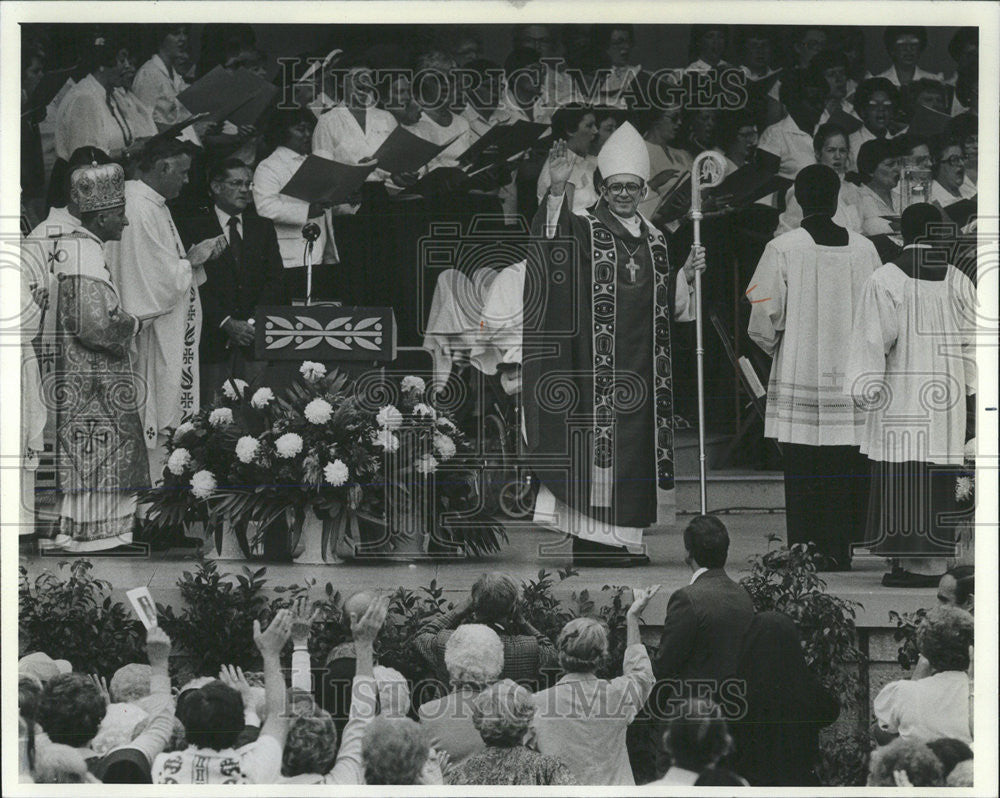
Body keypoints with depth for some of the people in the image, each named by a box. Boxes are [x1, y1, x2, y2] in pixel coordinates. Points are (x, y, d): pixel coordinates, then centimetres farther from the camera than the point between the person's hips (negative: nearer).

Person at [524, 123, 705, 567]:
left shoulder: (654, 241, 16)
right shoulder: (586, 232, -1)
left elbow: (667, 306, 20)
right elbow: (552, 238, -23)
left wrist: (686, 274, 4)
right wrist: (557, 190, -37)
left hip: (641, 365, 6)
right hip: (596, 362, -6)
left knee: (634, 448, 6)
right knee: (596, 442, -8)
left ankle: (618, 539, 11)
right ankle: (590, 542, -7)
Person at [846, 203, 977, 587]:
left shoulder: (885, 281, -7)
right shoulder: (957, 281, 3)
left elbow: (875, 340, -8)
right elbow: (972, 342, 6)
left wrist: (866, 390, -4)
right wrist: (971, 394, 12)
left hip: (900, 397, -4)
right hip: (946, 400, 4)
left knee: (901, 481, -2)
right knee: (937, 482, 6)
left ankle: (906, 560, -6)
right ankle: (933, 562, 6)